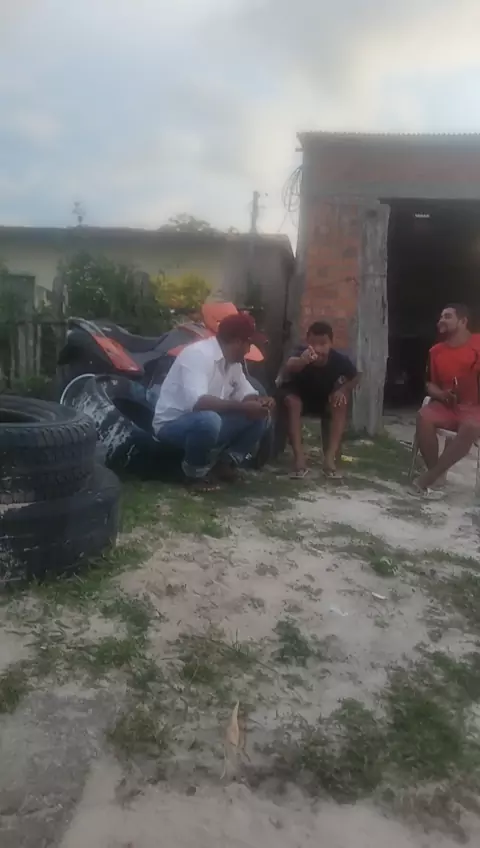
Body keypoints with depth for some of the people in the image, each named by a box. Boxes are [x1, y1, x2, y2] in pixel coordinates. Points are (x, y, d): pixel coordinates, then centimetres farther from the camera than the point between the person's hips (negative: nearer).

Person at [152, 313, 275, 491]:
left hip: (207, 422, 8)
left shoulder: (233, 362, 5)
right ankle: (195, 473, -14)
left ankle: (227, 462, 6)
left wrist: (260, 402, -13)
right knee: (208, 420, -40)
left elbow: (246, 394, 11)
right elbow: (197, 402, -37)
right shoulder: (199, 354, -24)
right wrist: (243, 407, -35)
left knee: (260, 416, -2)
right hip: (172, 424, -8)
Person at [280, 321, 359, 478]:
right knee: (291, 401, -33)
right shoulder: (301, 353, -35)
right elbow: (289, 368, -61)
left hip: (325, 399, 2)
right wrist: (302, 361, -83)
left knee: (341, 404, -27)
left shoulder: (339, 359, -28)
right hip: (300, 396, -2)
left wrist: (343, 390, -26)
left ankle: (330, 456, -29)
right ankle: (299, 456, -35)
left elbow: (355, 378, -6)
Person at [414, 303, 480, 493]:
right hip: (446, 405, 4)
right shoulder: (436, 351, 9)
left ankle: (431, 475, -27)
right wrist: (442, 394, -8)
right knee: (424, 417, -29)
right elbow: (430, 384, 13)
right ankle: (436, 472, -16)